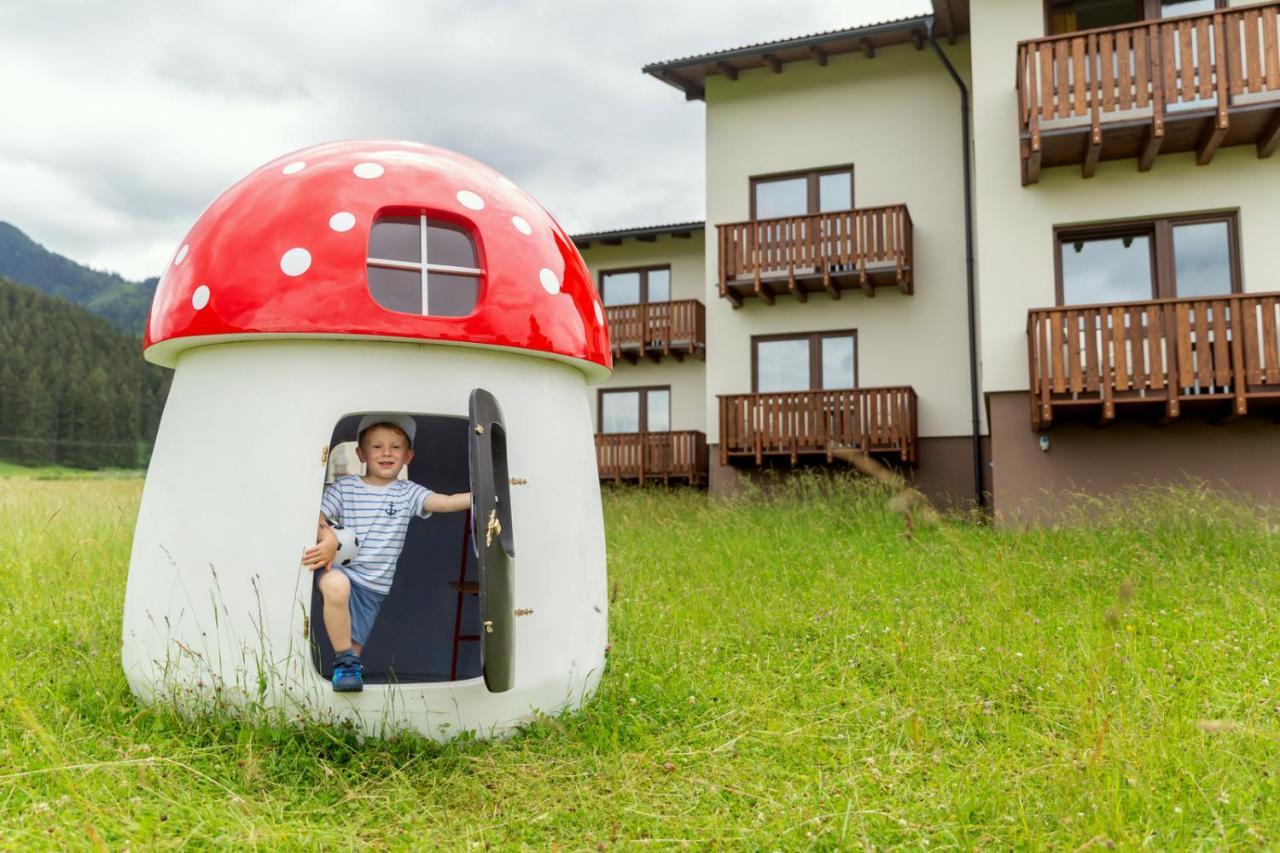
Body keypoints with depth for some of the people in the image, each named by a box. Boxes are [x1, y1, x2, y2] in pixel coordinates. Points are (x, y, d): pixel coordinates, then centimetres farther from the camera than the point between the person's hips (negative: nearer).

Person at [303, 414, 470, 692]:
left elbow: (446, 502, -9)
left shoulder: (408, 492, 4)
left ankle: (349, 664, 37)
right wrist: (327, 538, -23)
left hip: (374, 586, 2)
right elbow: (315, 518, -1)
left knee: (353, 648, 1)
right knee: (336, 585, -37)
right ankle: (346, 661, -21)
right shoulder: (344, 487, 3)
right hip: (340, 569, -2)